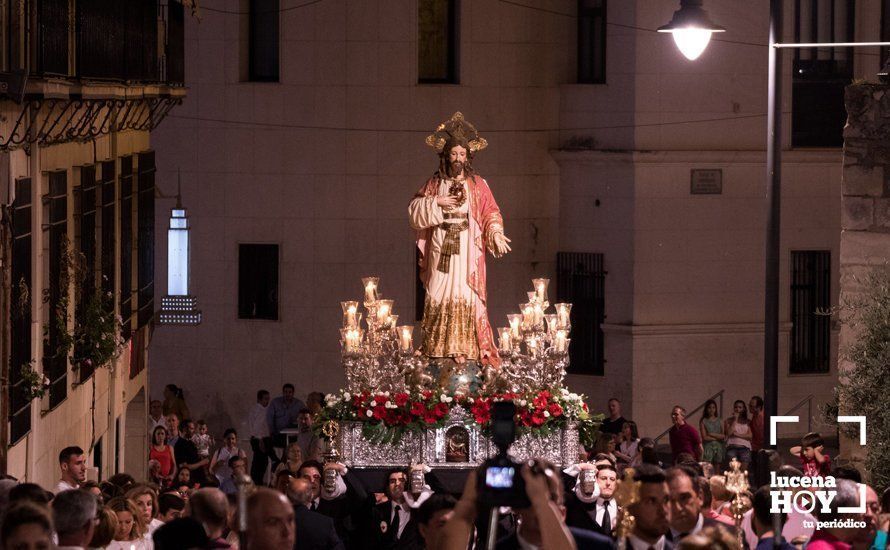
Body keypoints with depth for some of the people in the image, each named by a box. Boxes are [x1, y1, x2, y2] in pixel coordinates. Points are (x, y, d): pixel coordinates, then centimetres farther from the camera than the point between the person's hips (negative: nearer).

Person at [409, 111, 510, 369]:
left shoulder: (477, 185, 7)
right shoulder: (434, 183, 11)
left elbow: (491, 213, 3)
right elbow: (414, 211, 6)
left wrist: (496, 234, -14)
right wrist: (436, 202, -9)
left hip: (466, 253, -1)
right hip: (440, 251, 1)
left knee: (465, 298, -9)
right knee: (438, 299, -4)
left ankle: (464, 348, -10)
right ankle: (438, 351, -2)